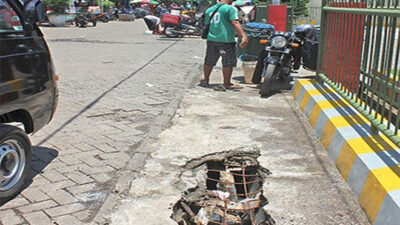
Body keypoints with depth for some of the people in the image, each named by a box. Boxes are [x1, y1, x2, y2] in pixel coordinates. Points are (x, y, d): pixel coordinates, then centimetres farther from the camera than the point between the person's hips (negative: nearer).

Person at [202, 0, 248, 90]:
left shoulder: (209, 10, 14)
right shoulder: (230, 8, -6)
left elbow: (206, 25, 21)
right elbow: (235, 23, -19)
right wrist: (243, 36, -27)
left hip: (211, 39, 6)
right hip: (226, 40, -6)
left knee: (209, 61, 17)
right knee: (228, 63, 2)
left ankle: (206, 80, 28)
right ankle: (227, 84, 6)